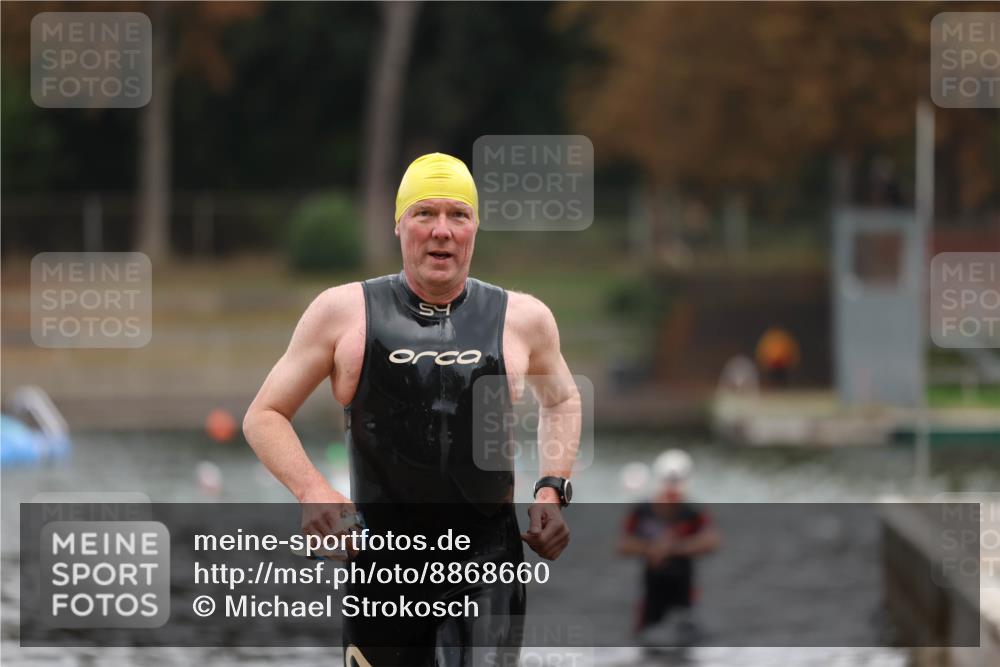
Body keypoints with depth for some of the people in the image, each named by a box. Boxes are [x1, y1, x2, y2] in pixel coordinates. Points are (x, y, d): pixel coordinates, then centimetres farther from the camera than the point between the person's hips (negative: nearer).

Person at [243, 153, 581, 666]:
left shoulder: (521, 319, 6)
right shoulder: (344, 312, 2)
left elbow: (560, 401, 27)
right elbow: (264, 416, 6)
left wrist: (552, 490, 10)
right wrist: (311, 491, -11)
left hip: (488, 567, 0)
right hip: (382, 566, 1)